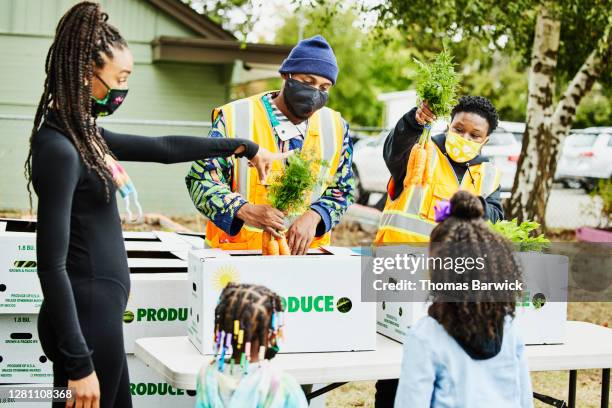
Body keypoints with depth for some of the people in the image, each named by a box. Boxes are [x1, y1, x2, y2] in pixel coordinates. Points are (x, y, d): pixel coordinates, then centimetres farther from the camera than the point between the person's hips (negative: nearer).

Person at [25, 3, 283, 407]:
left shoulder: (83, 134, 10)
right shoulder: (59, 148, -18)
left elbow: (163, 148, 23)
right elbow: (52, 265, -21)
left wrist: (243, 146, 29)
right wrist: (78, 363, -22)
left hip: (100, 311, 9)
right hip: (86, 316, -9)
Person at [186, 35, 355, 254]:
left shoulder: (336, 127, 8)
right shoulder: (234, 118, -3)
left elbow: (341, 190, 12)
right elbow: (201, 180, -4)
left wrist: (313, 216, -9)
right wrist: (245, 210, -21)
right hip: (237, 250, -2)